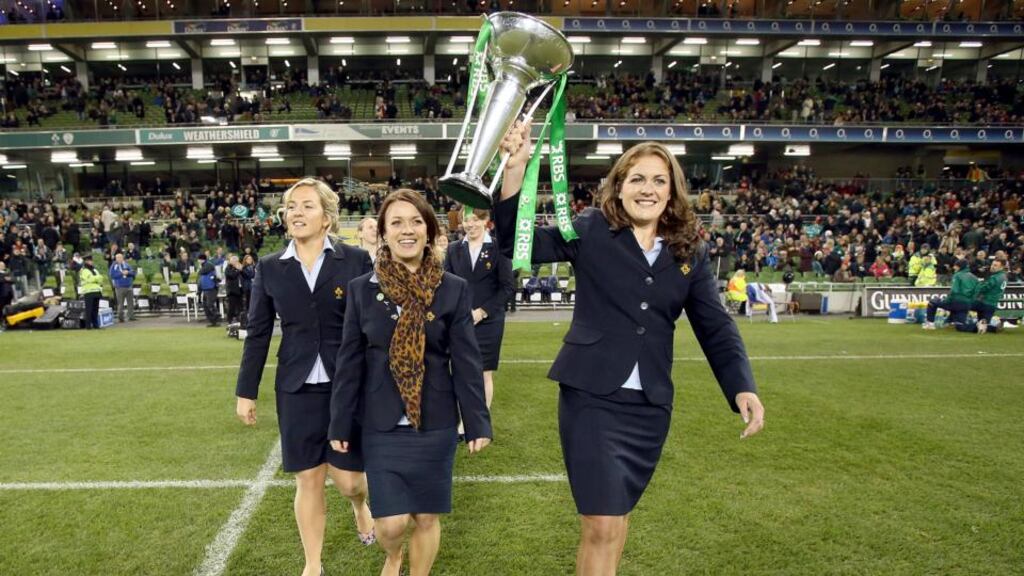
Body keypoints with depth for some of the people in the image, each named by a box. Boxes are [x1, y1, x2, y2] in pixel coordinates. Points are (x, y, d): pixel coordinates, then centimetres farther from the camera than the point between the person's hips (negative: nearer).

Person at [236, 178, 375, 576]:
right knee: (308, 481, 9)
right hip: (296, 389, 2)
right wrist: (246, 391, 6)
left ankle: (360, 507, 43)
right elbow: (258, 332, 6)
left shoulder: (356, 260, -4)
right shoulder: (270, 268, 3)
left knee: (347, 479, 5)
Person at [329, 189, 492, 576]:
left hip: (435, 423, 0)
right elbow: (349, 363, 1)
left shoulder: (454, 289, -4)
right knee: (391, 523, 3)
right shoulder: (361, 289, -2)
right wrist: (340, 424, 2)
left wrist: (478, 422, -3)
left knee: (427, 517, 10)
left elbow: (466, 362, -3)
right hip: (381, 425, 0)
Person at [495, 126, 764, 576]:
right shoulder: (591, 230, -4)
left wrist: (743, 387, -7)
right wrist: (515, 169, -25)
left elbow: (716, 326, 7)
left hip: (650, 404, 4)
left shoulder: (691, 254, 6)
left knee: (619, 514, 19)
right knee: (601, 525, -5)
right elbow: (518, 244, -12)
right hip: (591, 395, -4)